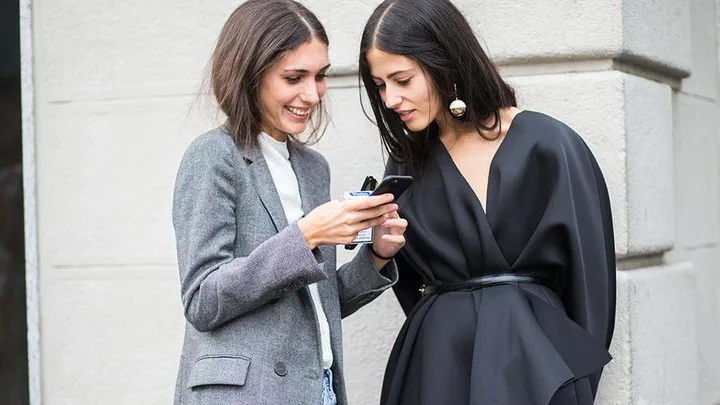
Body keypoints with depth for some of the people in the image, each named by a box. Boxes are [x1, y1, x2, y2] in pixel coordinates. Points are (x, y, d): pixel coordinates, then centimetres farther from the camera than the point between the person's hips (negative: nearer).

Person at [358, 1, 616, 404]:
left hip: (532, 362, -4)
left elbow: (589, 278, -4)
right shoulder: (408, 162, 8)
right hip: (435, 363, 5)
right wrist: (383, 246, -4)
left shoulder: (546, 145, -8)